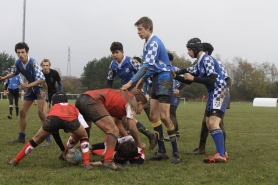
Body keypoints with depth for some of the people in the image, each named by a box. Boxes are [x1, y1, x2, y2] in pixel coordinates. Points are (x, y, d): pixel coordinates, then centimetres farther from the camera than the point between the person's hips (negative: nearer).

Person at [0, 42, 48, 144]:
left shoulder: (33, 63, -30)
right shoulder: (18, 63, -10)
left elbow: (42, 79, -36)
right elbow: (15, 73, 15)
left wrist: (28, 85, -43)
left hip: (40, 87, -7)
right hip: (30, 88, 7)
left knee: (40, 111, -21)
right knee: (22, 112, 8)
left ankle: (48, 138, -16)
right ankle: (21, 137, 19)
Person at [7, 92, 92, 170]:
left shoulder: (53, 108, 43)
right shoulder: (74, 109, 43)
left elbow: (55, 133, 46)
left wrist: (64, 150, 53)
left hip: (53, 118, 1)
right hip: (71, 119, -1)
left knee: (36, 139, 27)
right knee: (84, 136, 30)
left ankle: (15, 160, 33)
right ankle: (87, 163, 16)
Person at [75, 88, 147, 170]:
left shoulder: (123, 98, 30)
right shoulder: (132, 100, 6)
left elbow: (117, 124, 33)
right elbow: (132, 127, -2)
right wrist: (139, 144, 12)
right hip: (92, 101, -10)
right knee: (113, 130, -11)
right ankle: (108, 161, -22)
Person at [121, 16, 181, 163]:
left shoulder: (154, 43, -17)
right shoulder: (148, 43, 12)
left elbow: (147, 65, -26)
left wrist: (131, 82, -29)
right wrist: (142, 80, 15)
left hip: (164, 79, -10)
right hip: (156, 80, 10)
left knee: (164, 116, -12)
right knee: (154, 115, 6)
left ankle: (176, 152, -6)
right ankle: (161, 151, 11)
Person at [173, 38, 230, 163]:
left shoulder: (207, 59, -13)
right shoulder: (199, 63, 16)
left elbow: (211, 80, -22)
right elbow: (189, 80, 22)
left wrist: (193, 78, -20)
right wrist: (176, 77, 9)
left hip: (220, 92, -10)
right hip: (213, 94, 10)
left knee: (213, 123, -21)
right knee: (209, 124, 11)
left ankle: (221, 156, -28)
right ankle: (222, 152, 15)